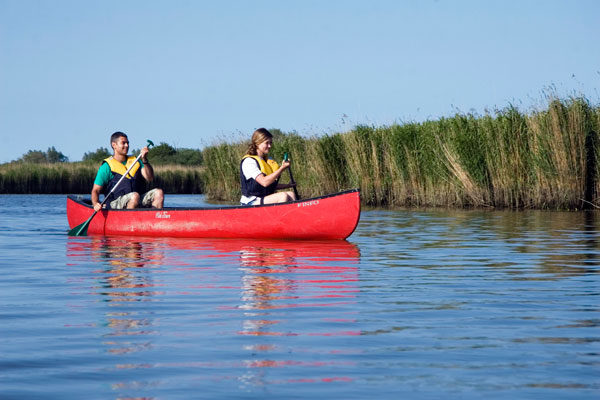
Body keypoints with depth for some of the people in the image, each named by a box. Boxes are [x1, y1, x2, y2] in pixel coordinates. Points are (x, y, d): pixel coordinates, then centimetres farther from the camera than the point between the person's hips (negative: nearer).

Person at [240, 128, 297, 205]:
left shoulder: (268, 160, 18)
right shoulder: (248, 161, -10)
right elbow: (264, 182, -22)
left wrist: (288, 185, 10)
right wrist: (282, 168, -22)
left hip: (266, 198, 8)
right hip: (251, 203, -8)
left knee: (291, 194, -14)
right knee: (283, 196, -26)